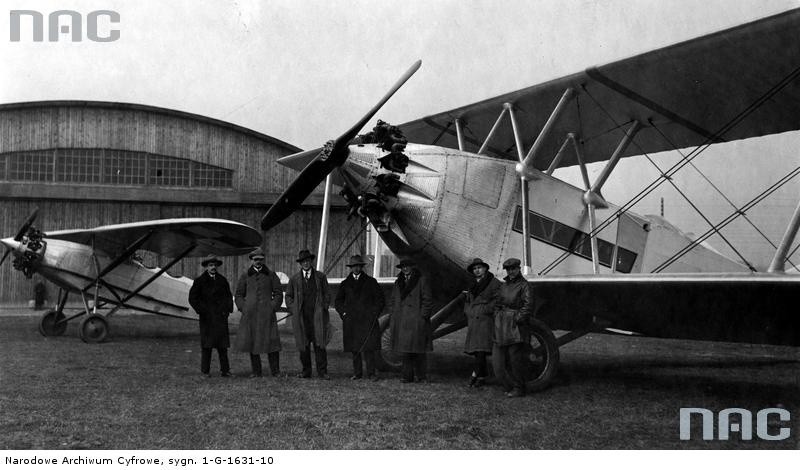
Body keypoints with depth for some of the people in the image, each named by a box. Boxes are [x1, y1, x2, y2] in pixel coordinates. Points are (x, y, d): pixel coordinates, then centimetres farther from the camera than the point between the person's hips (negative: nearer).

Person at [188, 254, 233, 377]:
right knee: (206, 345, -2)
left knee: (222, 345, 1)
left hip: (221, 316, 3)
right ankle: (205, 371, 3)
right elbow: (192, 298, 3)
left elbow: (228, 296, 20)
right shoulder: (200, 281, 3)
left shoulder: (222, 280, 13)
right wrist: (201, 311, -6)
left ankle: (225, 370, 4)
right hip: (207, 318, -2)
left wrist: (228, 309, 6)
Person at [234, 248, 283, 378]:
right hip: (250, 314, 2)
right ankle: (256, 371, 11)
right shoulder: (245, 276, 11)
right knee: (251, 341, 2)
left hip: (267, 313, -1)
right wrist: (243, 309, 1)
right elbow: (238, 295, 14)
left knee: (271, 340, -7)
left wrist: (273, 308, -2)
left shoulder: (271, 275, 9)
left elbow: (278, 294, 10)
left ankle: (275, 371, 0)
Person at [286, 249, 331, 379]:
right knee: (303, 344, 1)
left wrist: (324, 308, 2)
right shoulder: (294, 279, 10)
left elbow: (327, 294, 13)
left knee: (319, 343, -6)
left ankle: (322, 371, -3)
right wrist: (294, 310, 4)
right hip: (301, 317, 1)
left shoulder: (320, 277, 10)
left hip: (317, 316, -1)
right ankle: (306, 371, 10)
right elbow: (288, 296, 16)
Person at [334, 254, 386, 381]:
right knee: (354, 348, 1)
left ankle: (371, 373, -6)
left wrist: (374, 313, -1)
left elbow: (380, 299, 11)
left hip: (367, 319, -2)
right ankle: (357, 373, 7)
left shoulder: (370, 282, 9)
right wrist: (343, 313, 4)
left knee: (369, 347, -10)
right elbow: (338, 301, 20)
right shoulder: (345, 283, 14)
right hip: (351, 321, 2)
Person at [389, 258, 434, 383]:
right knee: (404, 349, 2)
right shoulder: (398, 283, 19)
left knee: (418, 349, -5)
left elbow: (427, 301, -1)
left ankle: (421, 376, 2)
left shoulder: (422, 280, 2)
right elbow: (394, 301, 22)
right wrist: (394, 318, 12)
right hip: (401, 321, 5)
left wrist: (423, 316, -9)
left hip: (417, 320, -5)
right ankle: (407, 376, 6)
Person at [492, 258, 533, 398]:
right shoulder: (504, 285, 16)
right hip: (501, 325, 7)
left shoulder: (524, 285, -5)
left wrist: (518, 319, -16)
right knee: (498, 358, 5)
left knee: (515, 357, -4)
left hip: (516, 326, -7)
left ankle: (518, 389, 7)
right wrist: (497, 317, 9)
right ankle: (510, 386, 17)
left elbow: (528, 306, -12)